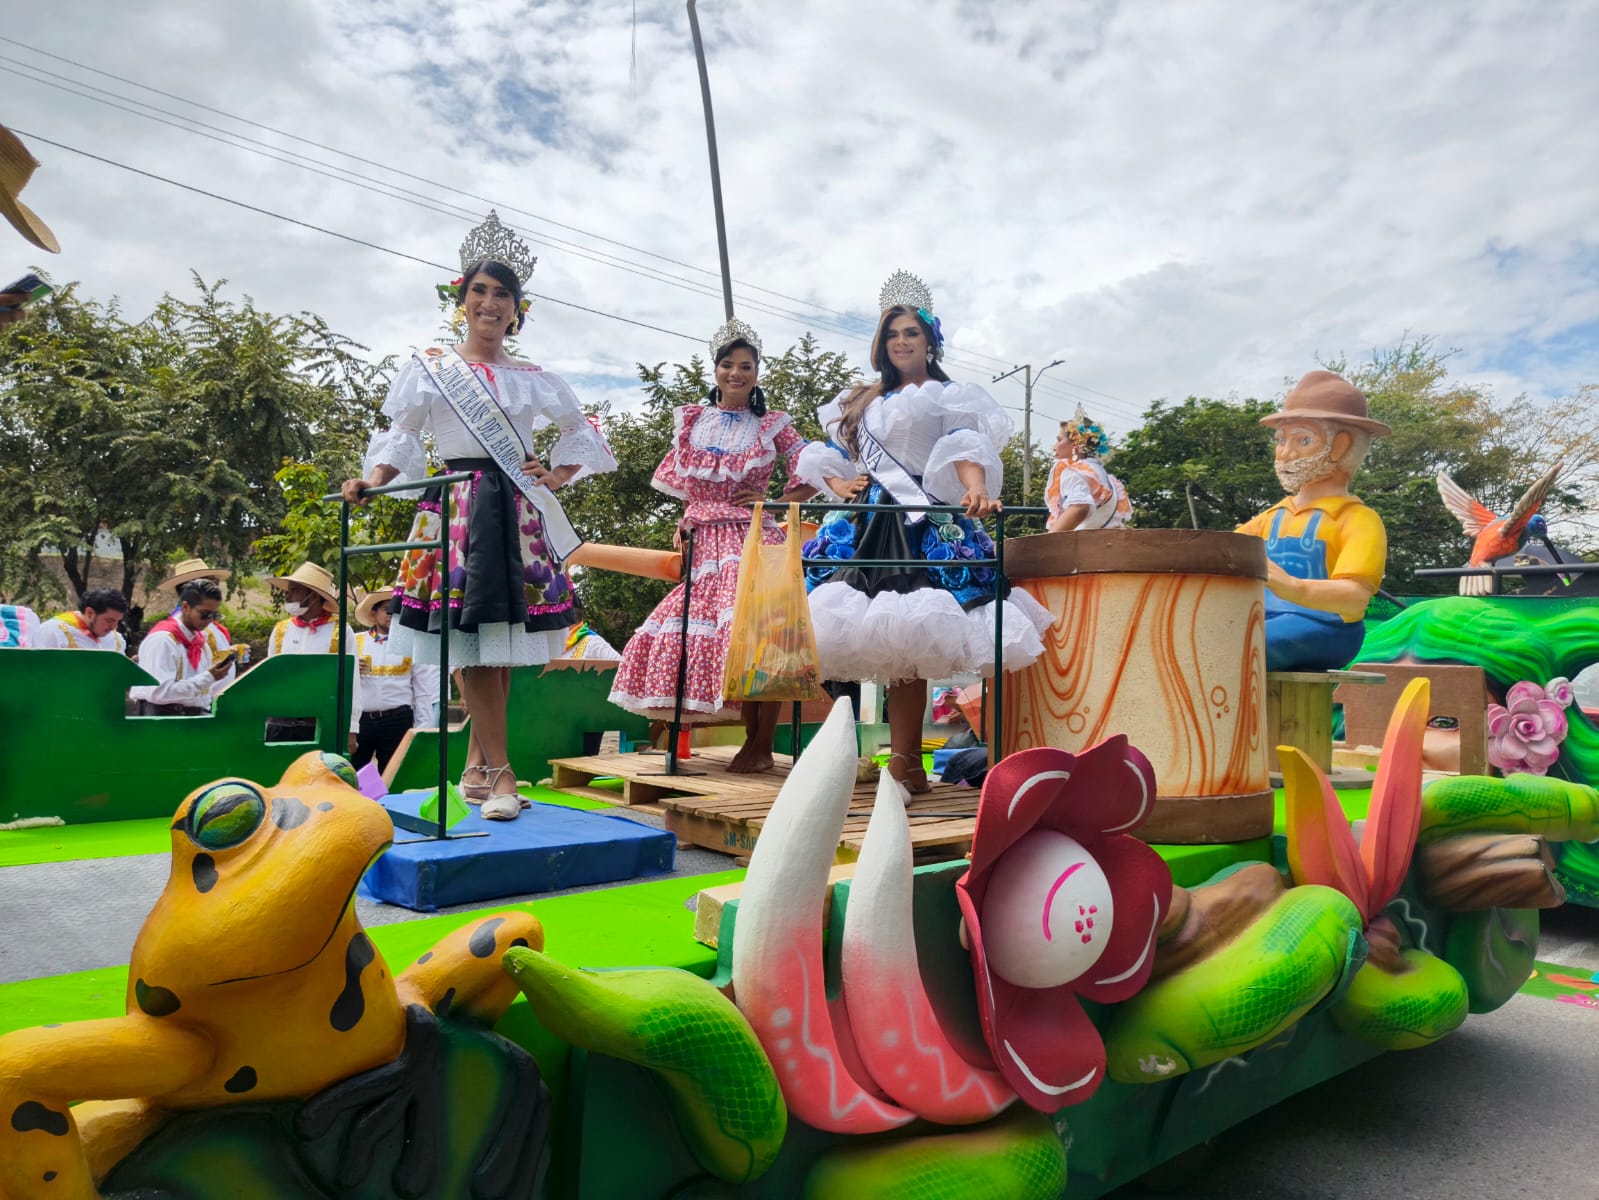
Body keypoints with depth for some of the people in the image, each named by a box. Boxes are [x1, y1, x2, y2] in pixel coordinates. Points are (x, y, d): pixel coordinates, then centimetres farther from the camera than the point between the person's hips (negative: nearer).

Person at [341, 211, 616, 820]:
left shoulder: (533, 377, 13)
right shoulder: (430, 364, 9)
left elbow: (581, 429, 22)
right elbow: (402, 433, 6)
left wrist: (559, 474, 6)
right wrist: (373, 478, -10)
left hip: (518, 511, 2)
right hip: (456, 506, -2)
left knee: (505, 636, 1)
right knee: (470, 636, -9)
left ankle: (477, 763, 12)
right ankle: (501, 772, -7)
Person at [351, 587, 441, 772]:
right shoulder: (355, 642, 9)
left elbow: (423, 691, 5)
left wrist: (423, 728, 0)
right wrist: (350, 670, -9)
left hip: (397, 721, -1)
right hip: (358, 720, 1)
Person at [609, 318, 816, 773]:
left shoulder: (772, 427, 6)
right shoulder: (692, 420, 15)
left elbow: (812, 478, 7)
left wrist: (773, 502, -4)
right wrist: (683, 520, 9)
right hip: (706, 542, 4)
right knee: (697, 632, -2)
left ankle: (763, 746, -6)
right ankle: (752, 736, 10)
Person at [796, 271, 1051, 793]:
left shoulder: (950, 397, 11)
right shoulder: (861, 402, 25)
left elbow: (966, 451, -6)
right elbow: (828, 456, 22)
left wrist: (976, 491, -26)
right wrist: (839, 484, -1)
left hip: (926, 530, -4)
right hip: (863, 526, 5)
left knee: (904, 639, -16)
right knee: (854, 629, -7)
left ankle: (905, 760, -14)